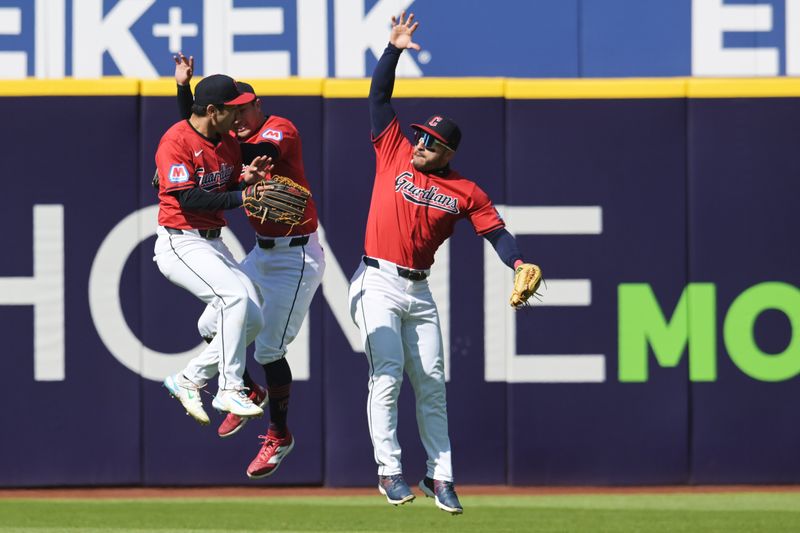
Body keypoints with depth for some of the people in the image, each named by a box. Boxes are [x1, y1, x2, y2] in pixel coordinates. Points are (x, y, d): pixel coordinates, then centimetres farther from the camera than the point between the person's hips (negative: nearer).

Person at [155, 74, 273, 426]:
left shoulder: (228, 144, 10)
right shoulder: (177, 141, -15)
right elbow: (189, 199, -22)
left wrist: (245, 178, -6)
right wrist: (241, 196, -22)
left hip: (213, 244, 9)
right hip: (181, 244, -9)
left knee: (253, 319, 2)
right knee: (235, 296, -27)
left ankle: (189, 380, 14)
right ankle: (229, 390, -20)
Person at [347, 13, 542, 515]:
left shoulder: (465, 191, 3)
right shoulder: (395, 154, 2)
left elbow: (496, 230, -2)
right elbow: (379, 97, 0)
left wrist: (519, 264, -21)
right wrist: (394, 49, -10)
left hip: (419, 292, 2)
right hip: (378, 284, -2)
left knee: (431, 383, 4)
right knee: (388, 374, -13)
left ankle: (441, 476, 8)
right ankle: (390, 470, -12)